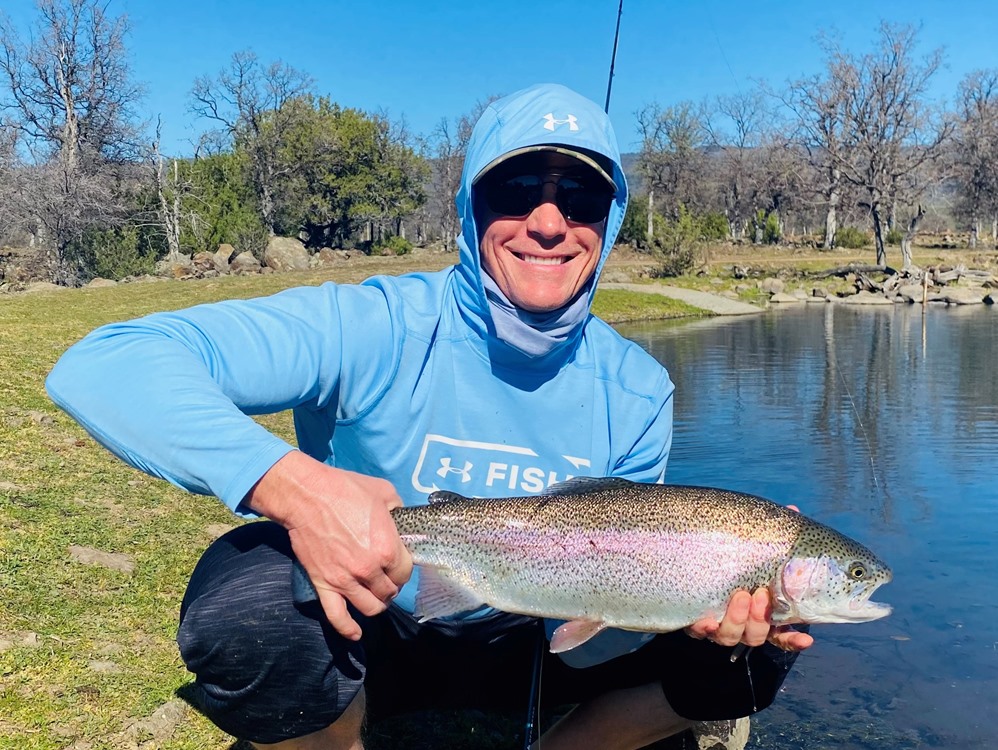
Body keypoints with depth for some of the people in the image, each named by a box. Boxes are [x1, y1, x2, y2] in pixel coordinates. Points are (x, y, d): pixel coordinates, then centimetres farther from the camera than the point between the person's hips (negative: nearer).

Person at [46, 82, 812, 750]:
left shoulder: (635, 393, -12)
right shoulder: (376, 329, -24)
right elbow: (103, 366, -32)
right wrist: (291, 483, -46)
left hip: (519, 647, 3)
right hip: (358, 638, -3)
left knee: (757, 644, -11)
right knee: (249, 588, -35)